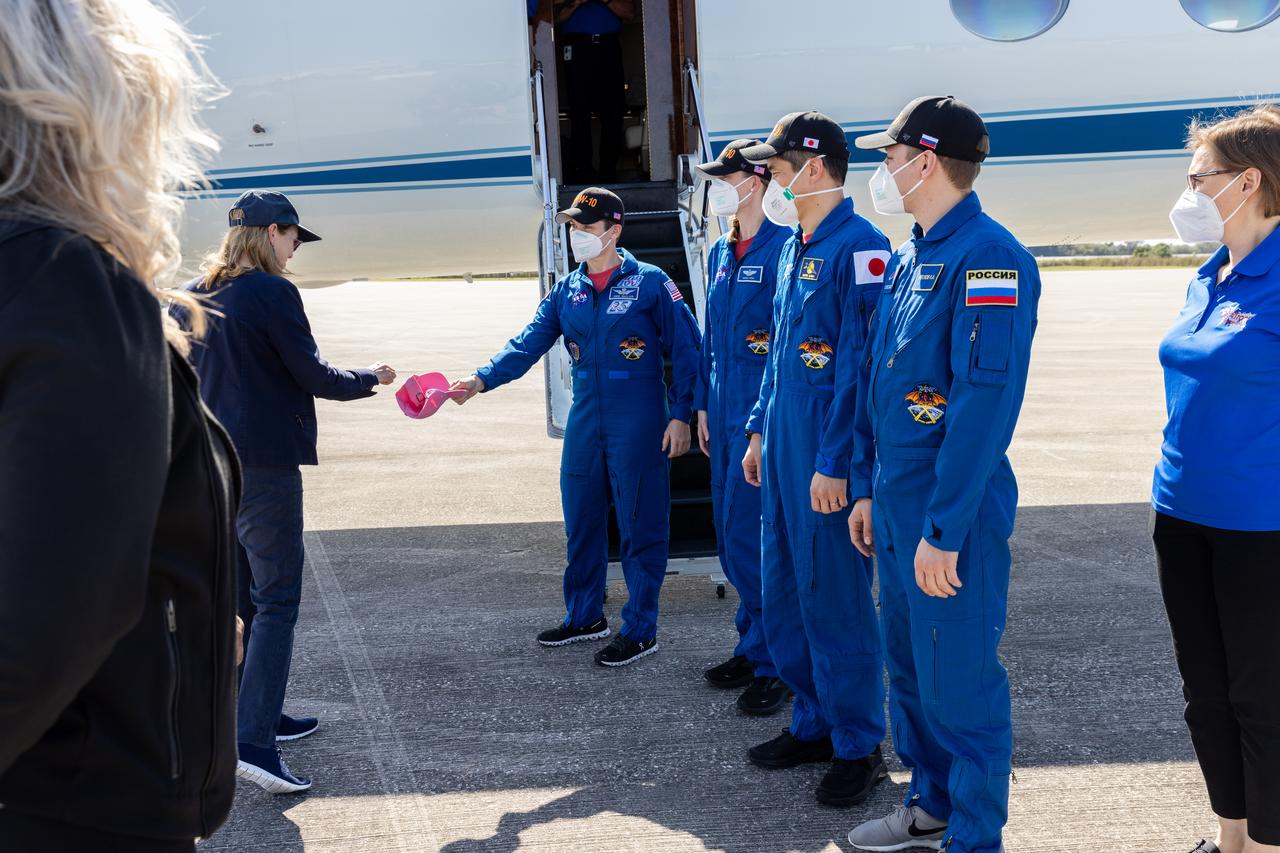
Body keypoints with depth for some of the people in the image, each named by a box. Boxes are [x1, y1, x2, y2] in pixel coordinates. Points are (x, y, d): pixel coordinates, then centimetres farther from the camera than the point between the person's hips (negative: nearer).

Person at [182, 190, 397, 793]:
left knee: (245, 595, 18)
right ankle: (252, 740, -11)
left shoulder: (193, 297, 10)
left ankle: (260, 714, 29)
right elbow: (314, 376, -10)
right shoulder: (272, 292, -13)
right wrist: (370, 378, 6)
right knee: (277, 600, -5)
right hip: (264, 463, -8)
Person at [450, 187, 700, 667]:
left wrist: (680, 416, -10)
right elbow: (528, 344, 1)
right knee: (580, 521, 13)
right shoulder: (567, 290, 8)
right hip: (585, 421, 6)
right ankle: (585, 616, 30)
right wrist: (481, 381, -14)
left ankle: (641, 631, 12)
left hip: (639, 424, -5)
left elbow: (685, 352, -5)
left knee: (640, 525, 0)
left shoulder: (650, 283, -6)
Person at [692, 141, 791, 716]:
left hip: (765, 416, -9)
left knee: (750, 536, -6)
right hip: (725, 414, 9)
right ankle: (754, 646, 28)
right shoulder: (720, 253, 14)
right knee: (731, 538, 14)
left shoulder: (784, 248, -14)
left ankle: (774, 665, 7)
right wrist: (703, 405, 18)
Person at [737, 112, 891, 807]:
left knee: (835, 598, 0)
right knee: (783, 593, 15)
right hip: (782, 446, 9)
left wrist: (836, 463, -22)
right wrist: (759, 431, 20)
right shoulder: (793, 248, 14)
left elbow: (861, 365, -20)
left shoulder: (859, 247, -14)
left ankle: (859, 748, 15)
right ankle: (814, 723, 31)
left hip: (827, 459, -9)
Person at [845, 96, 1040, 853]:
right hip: (898, 506, 9)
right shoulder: (908, 258, 11)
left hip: (953, 515, -9)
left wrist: (944, 529, -23)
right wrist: (868, 488, 15)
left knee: (959, 684, 2)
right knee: (911, 671, 19)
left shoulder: (988, 258, -17)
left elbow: (986, 404, -23)